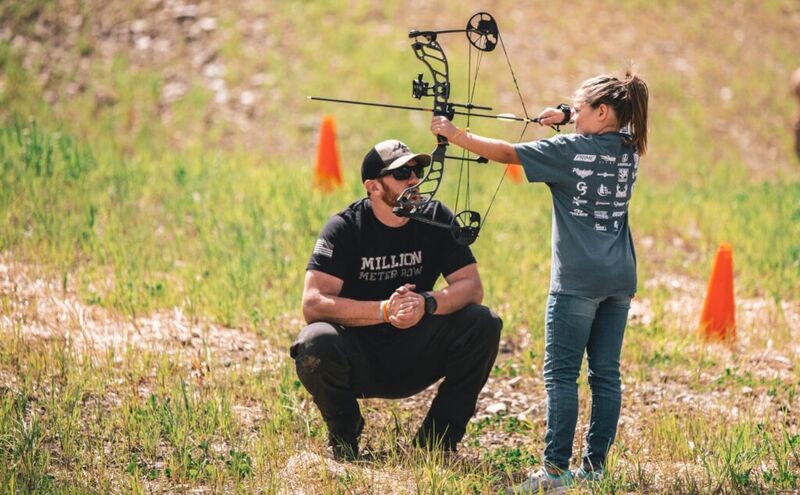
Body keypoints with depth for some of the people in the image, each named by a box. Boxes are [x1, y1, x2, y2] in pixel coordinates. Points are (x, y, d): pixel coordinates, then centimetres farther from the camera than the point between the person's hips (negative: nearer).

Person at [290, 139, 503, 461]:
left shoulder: (435, 219, -2)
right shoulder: (345, 227, -12)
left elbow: (471, 286, -8)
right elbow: (312, 304, -22)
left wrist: (427, 303, -30)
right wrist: (385, 310, -33)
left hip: (414, 358, 3)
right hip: (359, 361, -3)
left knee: (483, 324, -20)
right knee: (315, 345, -35)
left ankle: (437, 437, -5)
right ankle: (343, 436, -4)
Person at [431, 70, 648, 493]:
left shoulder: (569, 150, -9)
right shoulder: (628, 149, 7)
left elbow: (505, 152, -8)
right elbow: (609, 126, 31)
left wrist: (453, 134, 1)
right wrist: (566, 115, 17)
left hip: (578, 281, -7)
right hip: (620, 279, 7)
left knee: (561, 373, -5)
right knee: (605, 373, 7)